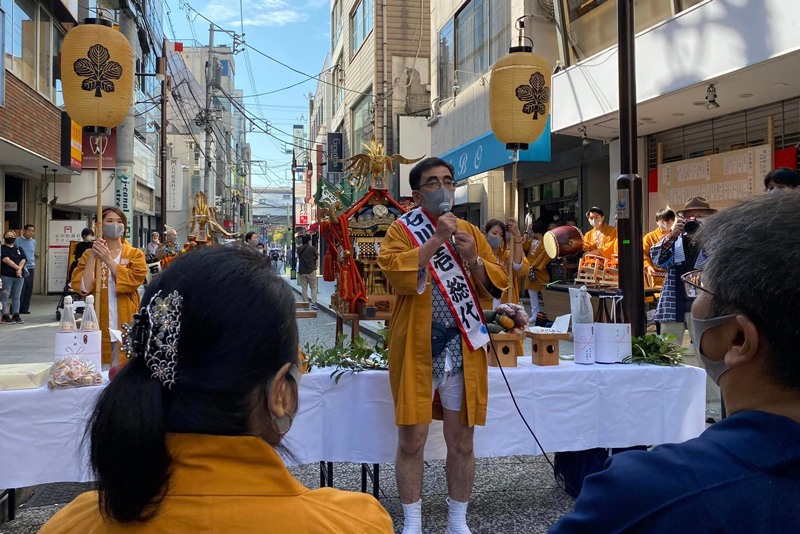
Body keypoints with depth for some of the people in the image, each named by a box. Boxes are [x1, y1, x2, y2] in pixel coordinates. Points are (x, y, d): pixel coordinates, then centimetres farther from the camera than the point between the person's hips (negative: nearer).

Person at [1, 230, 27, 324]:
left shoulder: (19, 249, 17)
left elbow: (24, 259, 5)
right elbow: (6, 259, -12)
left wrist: (19, 269, -11)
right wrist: (17, 267, -15)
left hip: (19, 276, 5)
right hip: (6, 276, -5)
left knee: (16, 297, 8)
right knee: (5, 296, -3)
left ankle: (16, 315, 14)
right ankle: (5, 316, 0)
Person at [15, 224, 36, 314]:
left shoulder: (33, 242, 15)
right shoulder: (17, 241, -3)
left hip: (31, 269, 6)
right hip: (21, 269, -6)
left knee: (29, 290, 7)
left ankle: (24, 308, 15)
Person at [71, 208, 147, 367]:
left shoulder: (135, 254, 7)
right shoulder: (89, 254, 9)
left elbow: (135, 279, -12)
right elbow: (83, 288, -4)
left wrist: (108, 259, -13)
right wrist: (92, 256, -9)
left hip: (126, 325, -1)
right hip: (99, 325, 1)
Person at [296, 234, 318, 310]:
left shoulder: (299, 249, 1)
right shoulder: (312, 248, -10)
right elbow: (317, 257, 2)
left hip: (302, 271, 3)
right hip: (311, 271, -3)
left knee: (304, 288, 8)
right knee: (313, 288, 5)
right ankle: (313, 303, -2)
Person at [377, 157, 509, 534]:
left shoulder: (470, 232, 11)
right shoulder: (402, 230, 1)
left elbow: (498, 285, 8)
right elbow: (396, 271, -18)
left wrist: (474, 259, -10)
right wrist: (438, 239, -20)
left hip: (463, 351, 3)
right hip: (416, 351, -3)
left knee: (461, 442, 10)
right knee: (412, 441, 3)